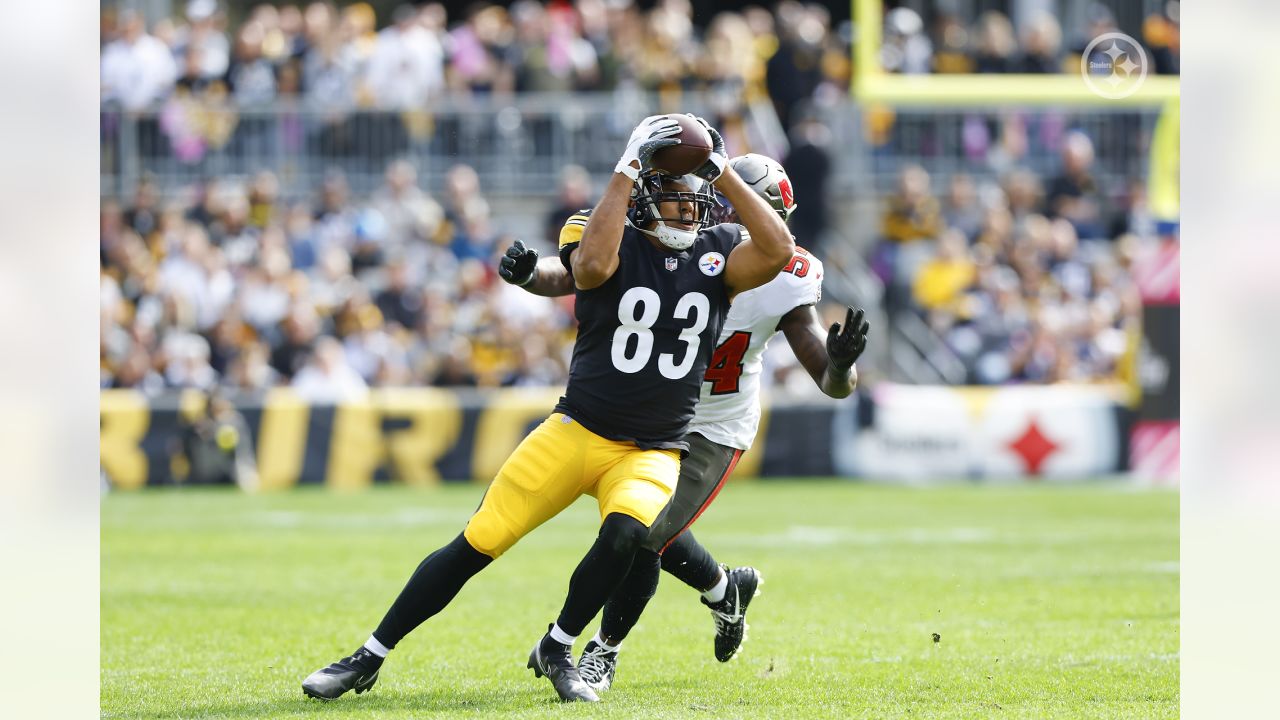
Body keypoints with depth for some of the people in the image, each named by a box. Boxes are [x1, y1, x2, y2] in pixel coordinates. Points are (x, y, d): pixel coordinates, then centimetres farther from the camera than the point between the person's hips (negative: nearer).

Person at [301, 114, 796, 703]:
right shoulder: (612, 241, -6)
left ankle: (556, 651, -5)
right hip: (578, 432, -1)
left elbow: (778, 250, -17)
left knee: (625, 535, -30)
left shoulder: (717, 254, 2)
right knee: (476, 544, -5)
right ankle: (369, 659, 8)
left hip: (651, 453, 1)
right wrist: (625, 174, -26)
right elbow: (592, 265, -30)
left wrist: (724, 173, -17)